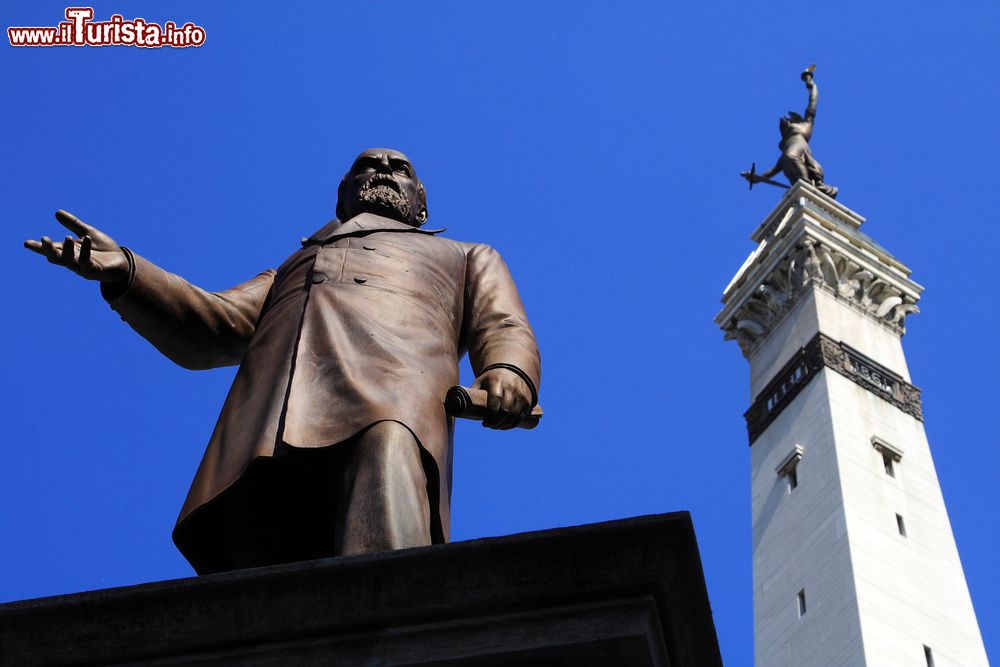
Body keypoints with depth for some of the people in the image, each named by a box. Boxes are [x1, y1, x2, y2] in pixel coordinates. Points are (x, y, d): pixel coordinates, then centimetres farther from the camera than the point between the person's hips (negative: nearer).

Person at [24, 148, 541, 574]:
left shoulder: (467, 259, 41)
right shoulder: (288, 272, 45)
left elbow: (504, 330, 20)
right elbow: (214, 327, 27)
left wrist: (507, 373, -6)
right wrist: (126, 274, 8)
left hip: (395, 374, -3)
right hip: (271, 420, 3)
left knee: (387, 446, -39)